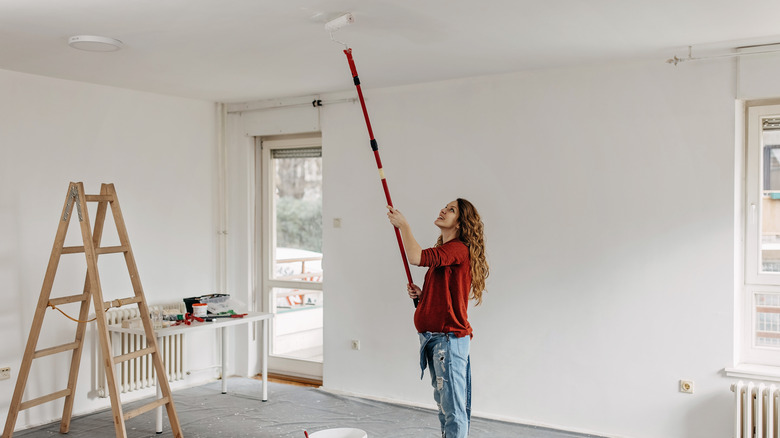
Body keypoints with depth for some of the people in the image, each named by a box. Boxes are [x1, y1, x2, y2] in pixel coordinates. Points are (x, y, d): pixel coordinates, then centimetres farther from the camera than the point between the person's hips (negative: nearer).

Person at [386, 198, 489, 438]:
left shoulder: (458, 249, -15)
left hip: (449, 337, -10)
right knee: (443, 403, 20)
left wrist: (403, 224, -18)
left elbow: (416, 257, -31)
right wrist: (421, 294, 4)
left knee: (453, 408, -4)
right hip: (433, 337, 10)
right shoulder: (444, 251, 16)